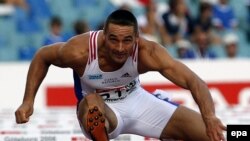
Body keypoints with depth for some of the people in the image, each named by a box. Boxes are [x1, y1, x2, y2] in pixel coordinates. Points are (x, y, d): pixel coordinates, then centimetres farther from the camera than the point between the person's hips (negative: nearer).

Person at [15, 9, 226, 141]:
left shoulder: (148, 52, -30)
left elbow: (193, 81, -38)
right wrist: (28, 101, -16)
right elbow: (42, 57, -9)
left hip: (136, 100, 3)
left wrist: (210, 118, -55)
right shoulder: (80, 51, -31)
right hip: (100, 112, -3)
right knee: (91, 102, -43)